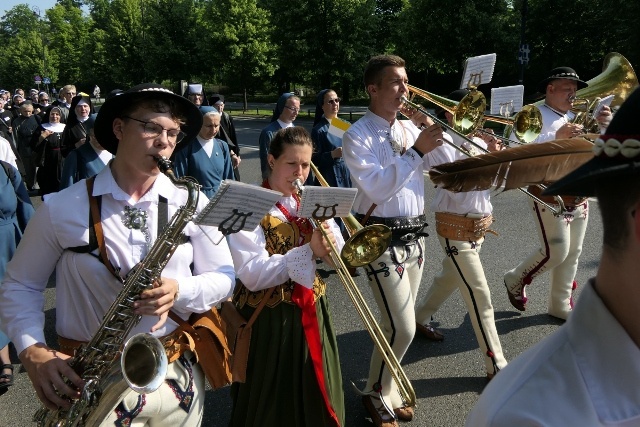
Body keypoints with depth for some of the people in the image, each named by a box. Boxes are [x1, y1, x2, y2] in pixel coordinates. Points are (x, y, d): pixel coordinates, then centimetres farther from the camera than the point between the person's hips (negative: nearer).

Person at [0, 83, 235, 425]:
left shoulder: (192, 203, -3)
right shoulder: (61, 208, -6)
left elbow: (223, 277, 2)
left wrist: (179, 291, -18)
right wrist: (32, 351, -12)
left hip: (176, 378, 2)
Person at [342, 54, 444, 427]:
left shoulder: (409, 128, 10)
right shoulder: (358, 136, -10)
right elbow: (378, 187, -21)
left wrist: (439, 136, -8)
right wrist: (417, 150, -22)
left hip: (415, 235, 7)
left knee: (398, 323, 15)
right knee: (403, 327, -7)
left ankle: (391, 389, 34)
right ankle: (376, 394, 17)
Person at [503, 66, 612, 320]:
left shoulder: (576, 118, 17)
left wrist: (603, 124, -3)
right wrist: (557, 136, -32)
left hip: (578, 195, 7)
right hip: (549, 194, -7)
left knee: (572, 253, 10)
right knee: (556, 251, -9)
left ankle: (561, 306, 23)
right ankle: (516, 280, 16)